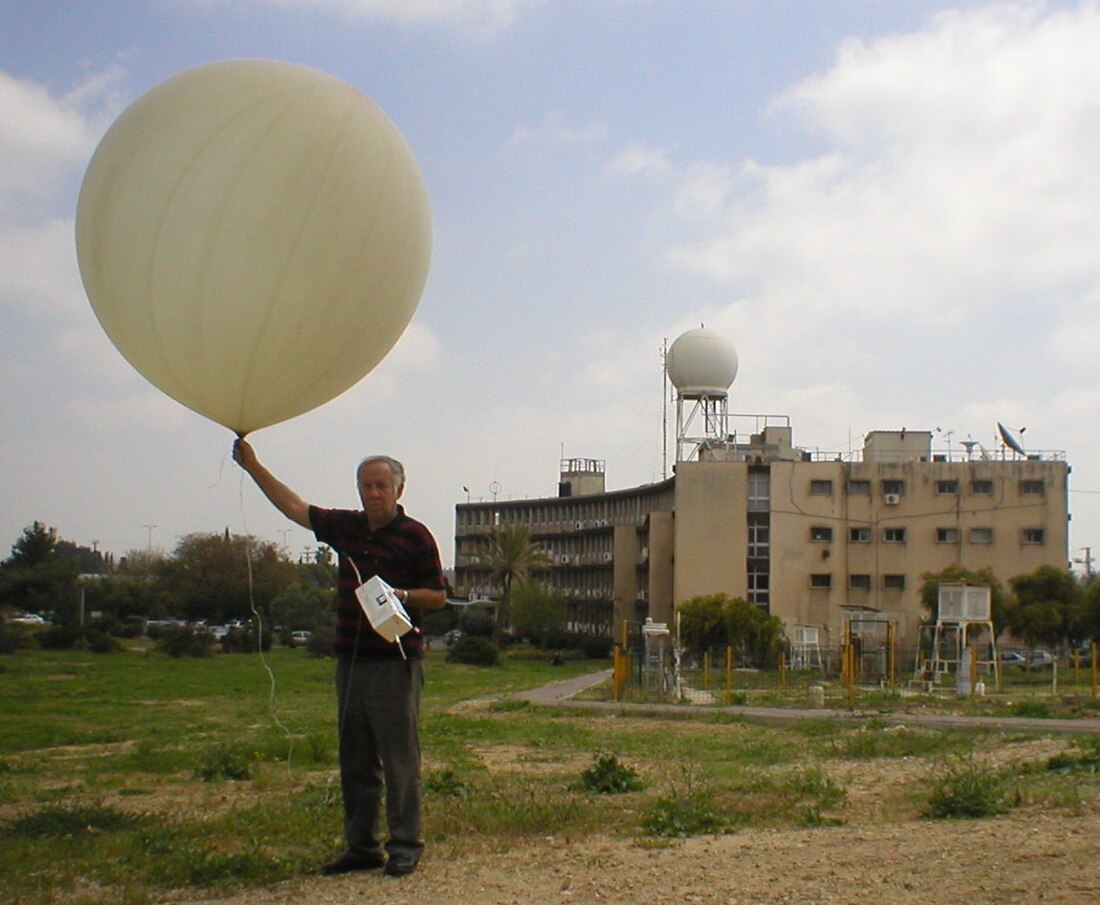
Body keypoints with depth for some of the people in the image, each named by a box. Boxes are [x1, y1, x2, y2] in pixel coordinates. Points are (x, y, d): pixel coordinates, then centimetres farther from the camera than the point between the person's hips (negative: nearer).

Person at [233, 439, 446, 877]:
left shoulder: (415, 536, -4)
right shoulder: (346, 527, 13)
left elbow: (438, 595, -2)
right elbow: (295, 507, 19)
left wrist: (401, 595, -19)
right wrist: (252, 466, 18)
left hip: (395, 663, -6)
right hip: (350, 661, 7)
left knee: (400, 760, -4)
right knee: (355, 762, 10)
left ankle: (405, 847, 4)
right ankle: (362, 846, 17)